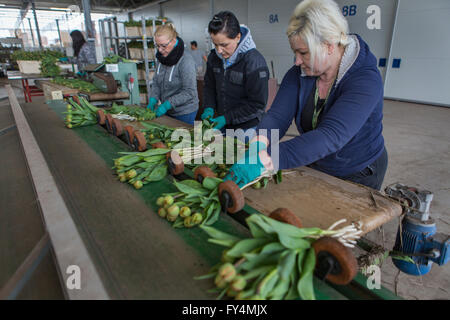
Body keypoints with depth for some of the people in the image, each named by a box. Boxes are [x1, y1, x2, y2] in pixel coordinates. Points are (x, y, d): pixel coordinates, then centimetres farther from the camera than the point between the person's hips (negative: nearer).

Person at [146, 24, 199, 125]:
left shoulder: (186, 61, -20)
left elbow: (189, 92, -23)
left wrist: (166, 105, -25)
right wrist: (152, 100, -9)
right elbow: (156, 83, 8)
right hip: (168, 111, 7)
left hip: (184, 113, -7)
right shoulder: (161, 58, 3)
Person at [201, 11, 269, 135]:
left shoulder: (254, 61, -20)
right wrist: (209, 108, -5)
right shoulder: (214, 57, 0)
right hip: (222, 125, 6)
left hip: (247, 128, -5)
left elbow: (258, 104, -19)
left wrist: (227, 118, -20)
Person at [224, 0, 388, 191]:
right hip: (313, 168, 5)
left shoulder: (365, 80, -29)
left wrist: (265, 160, -52)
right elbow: (278, 116, -20)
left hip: (359, 176, -4)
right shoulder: (298, 74, -11)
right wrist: (259, 144, -43)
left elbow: (332, 136, -43)